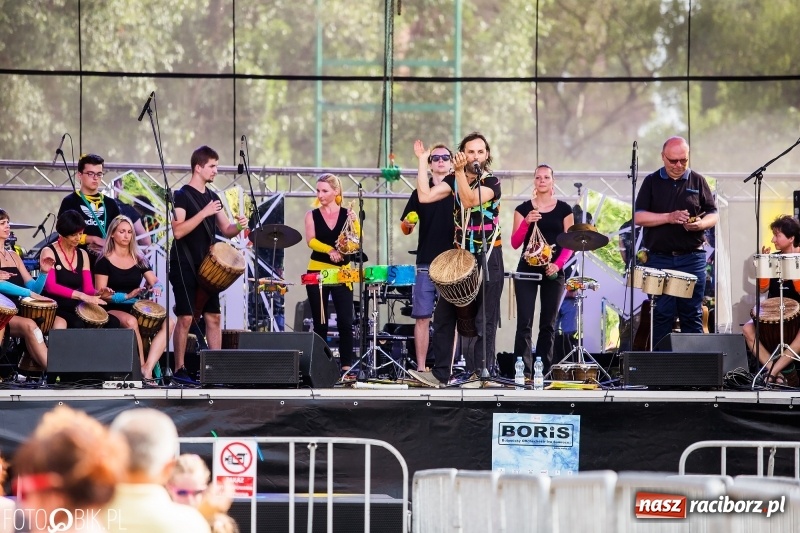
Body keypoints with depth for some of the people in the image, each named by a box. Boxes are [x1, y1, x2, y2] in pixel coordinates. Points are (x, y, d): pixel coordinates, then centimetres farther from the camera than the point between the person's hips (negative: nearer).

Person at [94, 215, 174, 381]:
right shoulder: (105, 262, -1)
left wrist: (157, 287, -16)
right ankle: (141, 367, -30)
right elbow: (101, 294, -7)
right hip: (113, 310, -5)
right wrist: (127, 296, -20)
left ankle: (148, 368, -33)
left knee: (167, 322, -23)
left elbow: (155, 282, 9)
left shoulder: (138, 260, 13)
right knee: (131, 322, -40)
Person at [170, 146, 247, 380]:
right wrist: (204, 213, -23)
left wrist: (238, 226, -7)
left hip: (206, 267, 7)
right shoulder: (183, 195, -8)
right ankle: (179, 369, -3)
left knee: (213, 317, 4)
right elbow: (178, 231, -20)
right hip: (185, 267, -7)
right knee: (185, 317, -8)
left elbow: (226, 230, 15)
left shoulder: (212, 197, 13)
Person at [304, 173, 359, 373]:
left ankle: (347, 365, -5)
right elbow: (311, 241, -11)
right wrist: (330, 251, -27)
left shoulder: (347, 214, 4)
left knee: (345, 321, -8)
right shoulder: (312, 215, 4)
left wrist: (354, 222, -22)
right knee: (320, 322, 3)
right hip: (317, 272, 0)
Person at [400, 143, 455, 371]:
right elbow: (405, 229, 13)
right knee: (422, 317, 0)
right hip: (426, 265, 1)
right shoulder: (421, 191, 10)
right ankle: (421, 367, 5)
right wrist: (407, 224, -9)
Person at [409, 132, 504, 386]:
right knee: (444, 315, 6)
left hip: (487, 259, -5)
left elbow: (470, 200, -25)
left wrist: (460, 172, -32)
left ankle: (480, 373, 1)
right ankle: (440, 373, 12)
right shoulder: (453, 180, 6)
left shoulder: (491, 182, -7)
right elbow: (425, 196, -6)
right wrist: (422, 161, -5)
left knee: (484, 322, -3)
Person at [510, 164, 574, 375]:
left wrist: (558, 264, -13)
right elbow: (515, 243, 0)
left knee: (548, 324, 3)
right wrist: (526, 222, -17)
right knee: (524, 322, -8)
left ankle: (544, 371, 7)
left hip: (553, 271, 1)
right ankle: (523, 371, -12)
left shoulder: (564, 209, 6)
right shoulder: (523, 208, 5)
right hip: (527, 270, -1)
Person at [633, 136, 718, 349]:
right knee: (661, 315, 1)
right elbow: (638, 217, -3)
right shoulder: (652, 182, 6)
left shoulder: (698, 181, 8)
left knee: (692, 315, 2)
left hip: (692, 258, 0)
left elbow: (713, 215, 7)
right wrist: (669, 217, -15)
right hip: (659, 258, 0)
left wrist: (701, 224, -15)